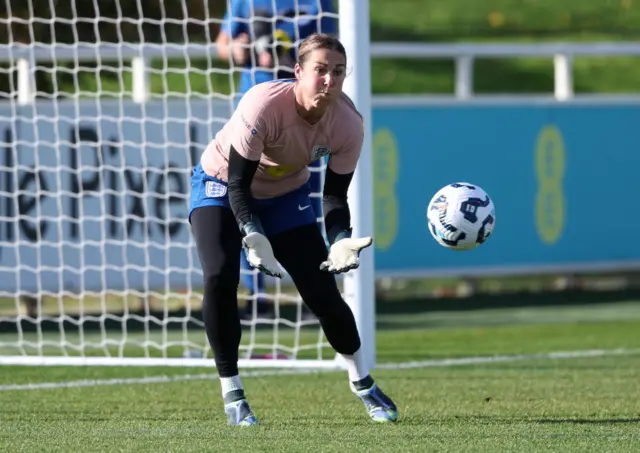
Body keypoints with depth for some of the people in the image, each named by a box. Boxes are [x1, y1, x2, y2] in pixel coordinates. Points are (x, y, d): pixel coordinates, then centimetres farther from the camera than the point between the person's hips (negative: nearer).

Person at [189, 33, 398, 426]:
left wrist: (342, 241, -32)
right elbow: (238, 183, -31)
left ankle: (363, 382, 21)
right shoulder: (264, 105, -37)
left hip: (287, 195, 3)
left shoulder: (348, 124, -24)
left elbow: (335, 194, -13)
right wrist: (253, 236, -45)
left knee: (323, 292, -4)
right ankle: (232, 393, -10)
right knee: (220, 278, -24)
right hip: (221, 184, -3)